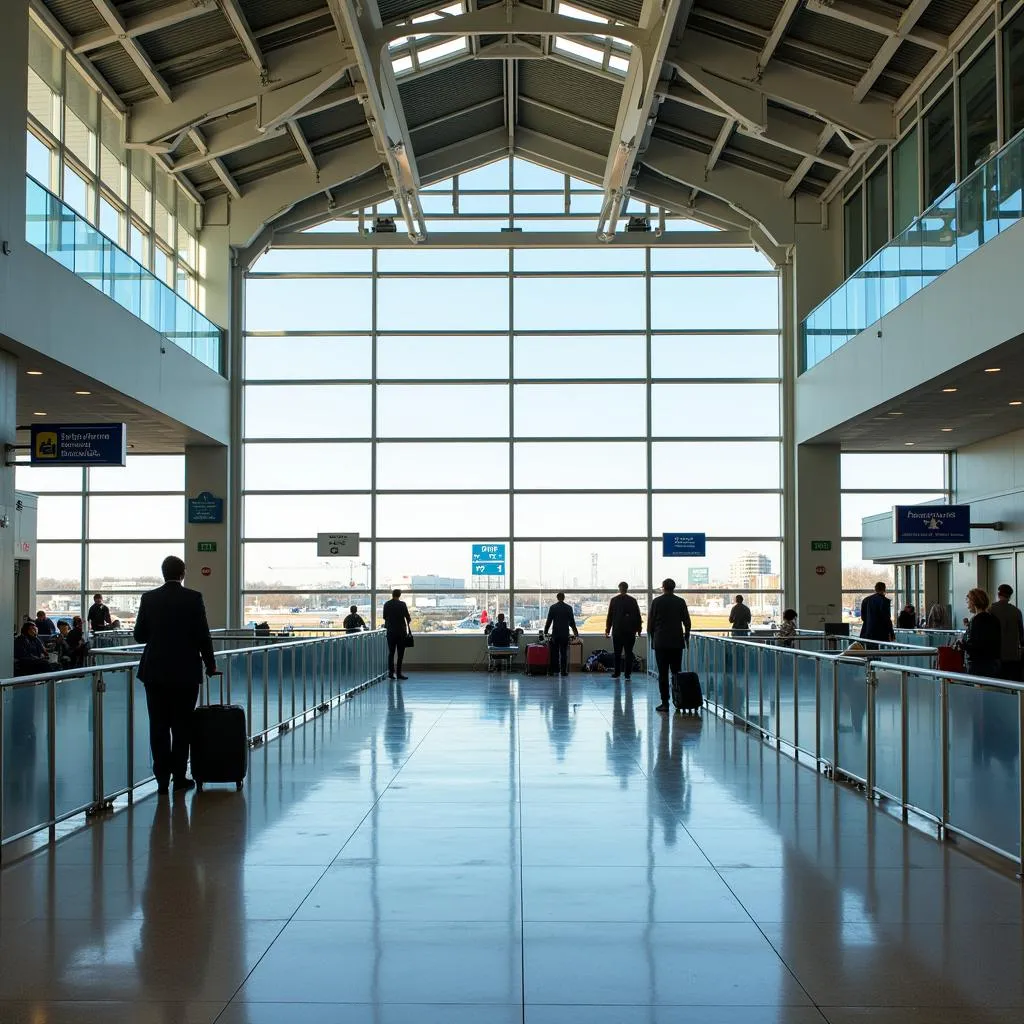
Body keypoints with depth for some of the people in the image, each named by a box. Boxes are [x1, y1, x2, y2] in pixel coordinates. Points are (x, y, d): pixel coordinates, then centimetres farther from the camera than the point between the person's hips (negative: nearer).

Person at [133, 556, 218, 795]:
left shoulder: (149, 599, 0)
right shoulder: (193, 598, -7)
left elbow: (139, 635, 5)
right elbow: (203, 636, -7)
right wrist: (210, 665, 5)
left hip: (155, 672, 2)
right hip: (186, 673, -2)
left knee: (159, 726, 6)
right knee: (182, 726, 7)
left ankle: (162, 777, 6)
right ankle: (179, 776, 9)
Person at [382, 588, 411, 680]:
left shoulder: (386, 604, 1)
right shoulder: (402, 604, -9)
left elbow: (384, 617, 10)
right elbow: (408, 617, -6)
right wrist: (409, 627, 14)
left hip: (390, 631, 3)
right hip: (401, 631, -3)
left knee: (391, 652, 10)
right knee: (400, 653, 1)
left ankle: (391, 672, 6)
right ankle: (398, 673, -3)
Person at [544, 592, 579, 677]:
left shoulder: (552, 607, 0)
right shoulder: (569, 607, 0)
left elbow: (549, 621, 2)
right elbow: (572, 622, 2)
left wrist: (546, 632, 12)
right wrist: (575, 632, 14)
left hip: (555, 633, 0)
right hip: (565, 634, 0)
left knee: (555, 653, 4)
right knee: (564, 653, 2)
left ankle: (556, 671, 2)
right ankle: (564, 671, 0)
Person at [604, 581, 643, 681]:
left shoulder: (614, 600, -1)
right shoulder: (633, 600, 0)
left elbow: (610, 616, 2)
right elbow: (638, 616, 3)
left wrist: (608, 629, 7)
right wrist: (639, 629, 10)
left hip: (617, 630, 0)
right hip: (630, 631, 0)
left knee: (617, 653, 7)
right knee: (629, 653, 3)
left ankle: (616, 673, 8)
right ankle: (628, 674, 0)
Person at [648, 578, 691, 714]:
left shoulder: (656, 601, -3)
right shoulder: (680, 602, 1)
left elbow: (650, 622, 0)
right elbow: (687, 622, 4)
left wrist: (652, 638, 12)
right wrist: (686, 637, 17)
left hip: (660, 642, -2)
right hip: (677, 642, 2)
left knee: (663, 673, -1)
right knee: (677, 672, 8)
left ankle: (665, 703, -4)